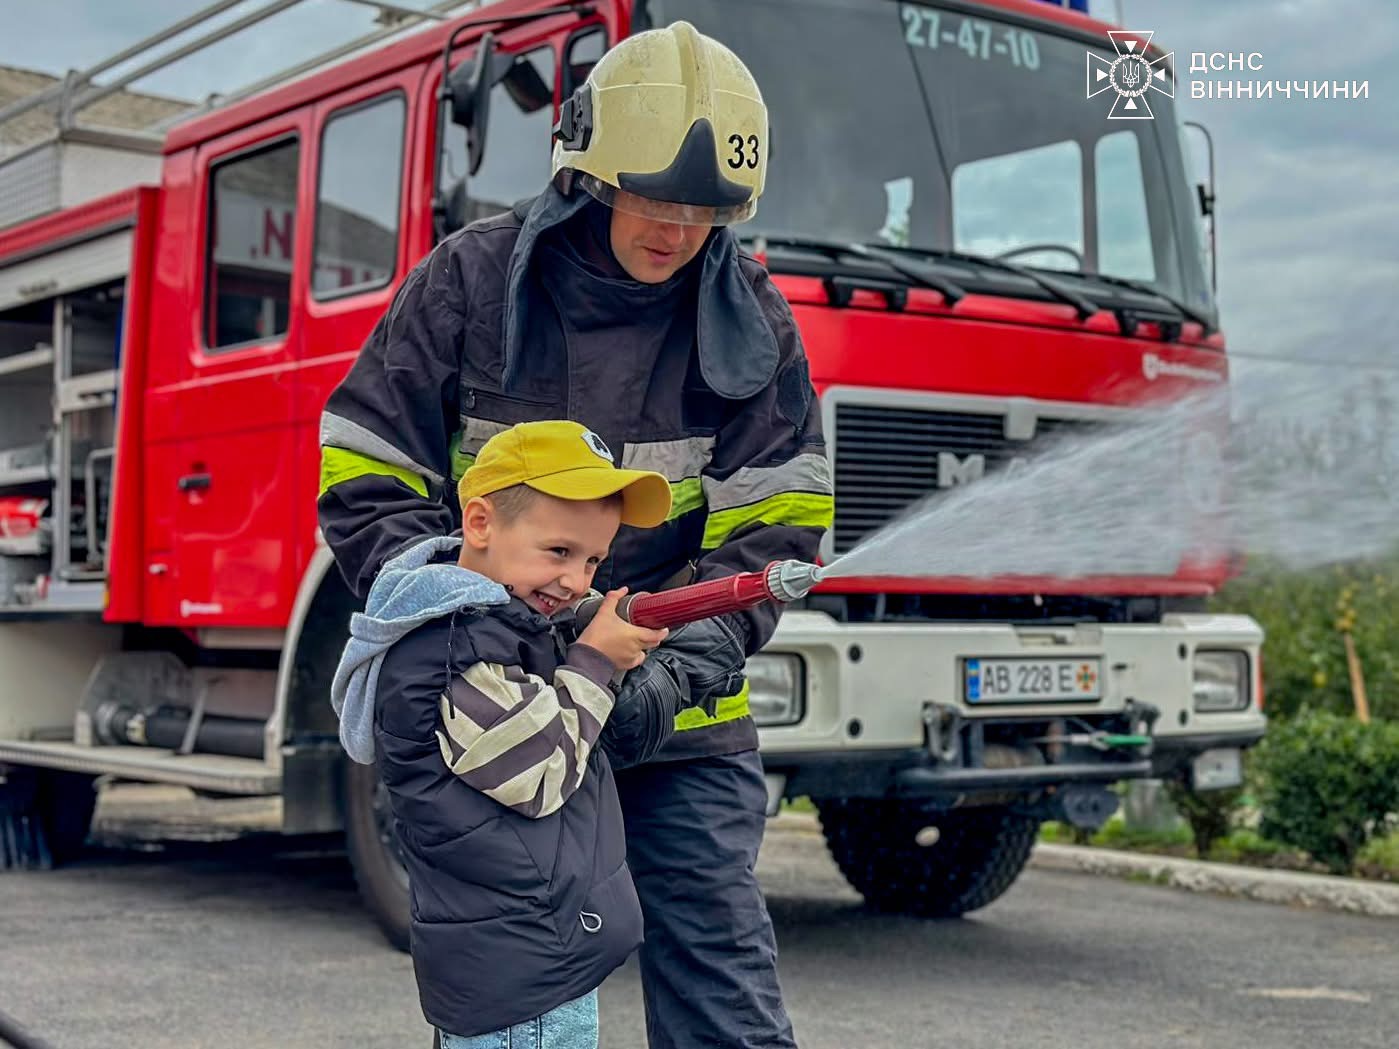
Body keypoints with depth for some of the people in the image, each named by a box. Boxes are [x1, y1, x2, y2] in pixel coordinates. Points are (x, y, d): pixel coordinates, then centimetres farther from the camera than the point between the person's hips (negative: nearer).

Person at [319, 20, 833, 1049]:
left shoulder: (752, 319, -1)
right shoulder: (472, 279, -3)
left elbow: (768, 533, -3)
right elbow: (366, 481, -2)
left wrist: (677, 668, -18)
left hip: (681, 730, 0)